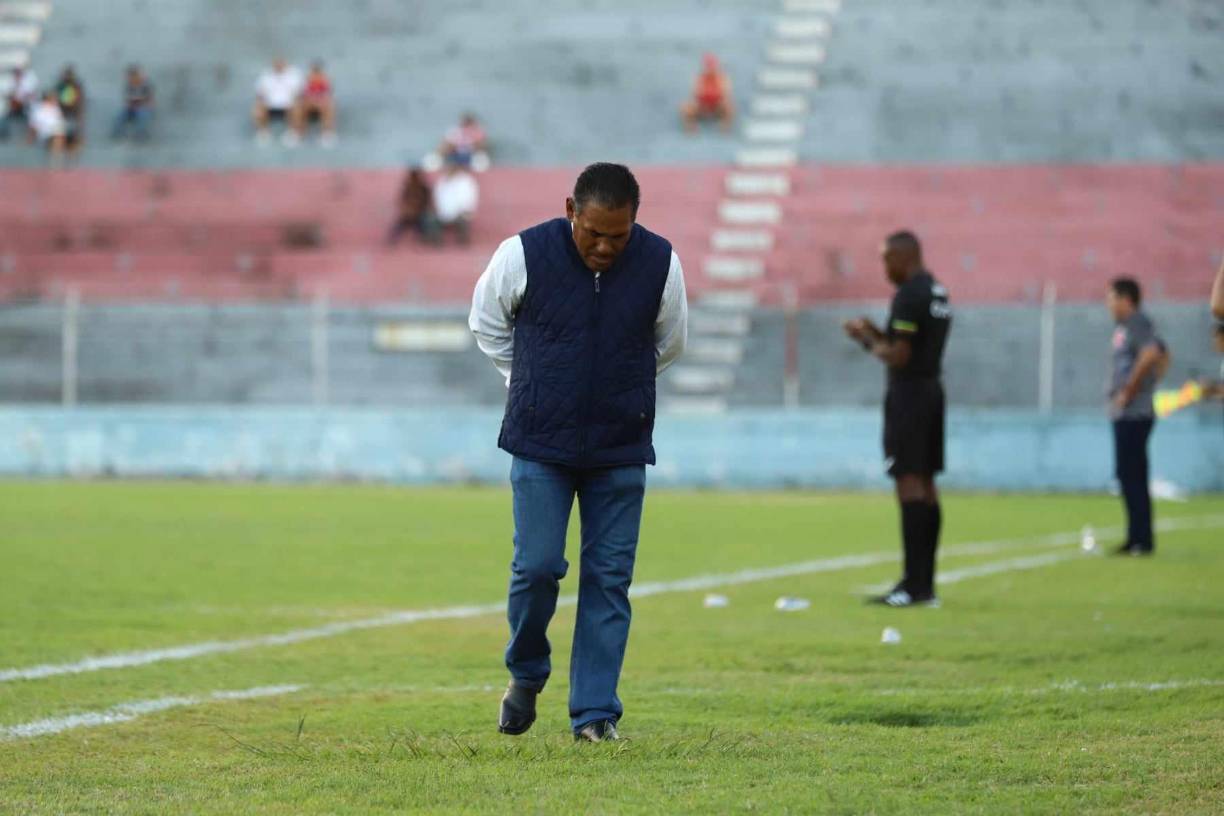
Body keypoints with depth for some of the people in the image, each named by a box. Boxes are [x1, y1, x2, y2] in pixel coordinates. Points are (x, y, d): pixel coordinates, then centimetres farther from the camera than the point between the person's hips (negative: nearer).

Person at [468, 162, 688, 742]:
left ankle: (595, 713, 6)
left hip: (621, 451, 1)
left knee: (609, 577, 0)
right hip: (540, 446, -1)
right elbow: (487, 324, 8)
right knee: (536, 566, -8)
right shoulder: (524, 255, -12)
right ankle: (526, 676, 18)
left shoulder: (660, 264, -8)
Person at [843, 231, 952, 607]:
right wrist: (876, 333, 17)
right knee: (925, 483, 10)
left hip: (908, 391, -10)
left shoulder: (909, 295, -15)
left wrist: (869, 341, -2)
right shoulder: (938, 292, 15)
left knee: (909, 482, -11)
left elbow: (898, 357, -19)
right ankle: (925, 583, 12)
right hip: (932, 389, 10)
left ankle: (914, 584, -15)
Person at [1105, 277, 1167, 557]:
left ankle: (1142, 540, -9)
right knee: (1128, 474, 12)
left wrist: (1129, 391, -21)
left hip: (1133, 414, -10)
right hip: (1124, 415, 10)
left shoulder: (1137, 324, -12)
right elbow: (1162, 356, 28)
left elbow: (1151, 354, -29)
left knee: (1132, 474, -10)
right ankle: (1137, 539, 17)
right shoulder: (1124, 327, 17)